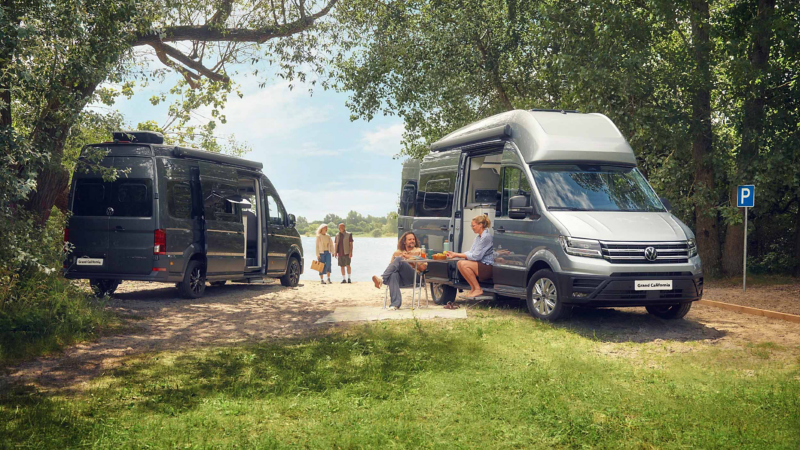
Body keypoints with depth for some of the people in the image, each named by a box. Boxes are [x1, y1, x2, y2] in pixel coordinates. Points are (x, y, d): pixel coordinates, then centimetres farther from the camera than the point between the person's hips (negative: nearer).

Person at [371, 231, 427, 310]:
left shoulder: (419, 251, 22)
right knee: (393, 275, -38)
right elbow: (390, 266, 23)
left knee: (398, 260, -27)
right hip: (400, 280, 2)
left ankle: (382, 279, -40)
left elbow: (423, 268, 9)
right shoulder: (397, 253, 28)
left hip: (413, 278, -2)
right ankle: (395, 304, -47)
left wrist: (411, 259, 1)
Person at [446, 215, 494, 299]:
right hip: (480, 265, 9)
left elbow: (475, 256, -17)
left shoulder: (486, 237, -14)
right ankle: (473, 288, 1)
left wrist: (456, 255, -14)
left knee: (464, 264, -23)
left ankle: (478, 289, -12)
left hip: (488, 267, -9)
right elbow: (470, 253, 12)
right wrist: (455, 254, -2)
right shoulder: (478, 237, 17)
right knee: (459, 263, -5)